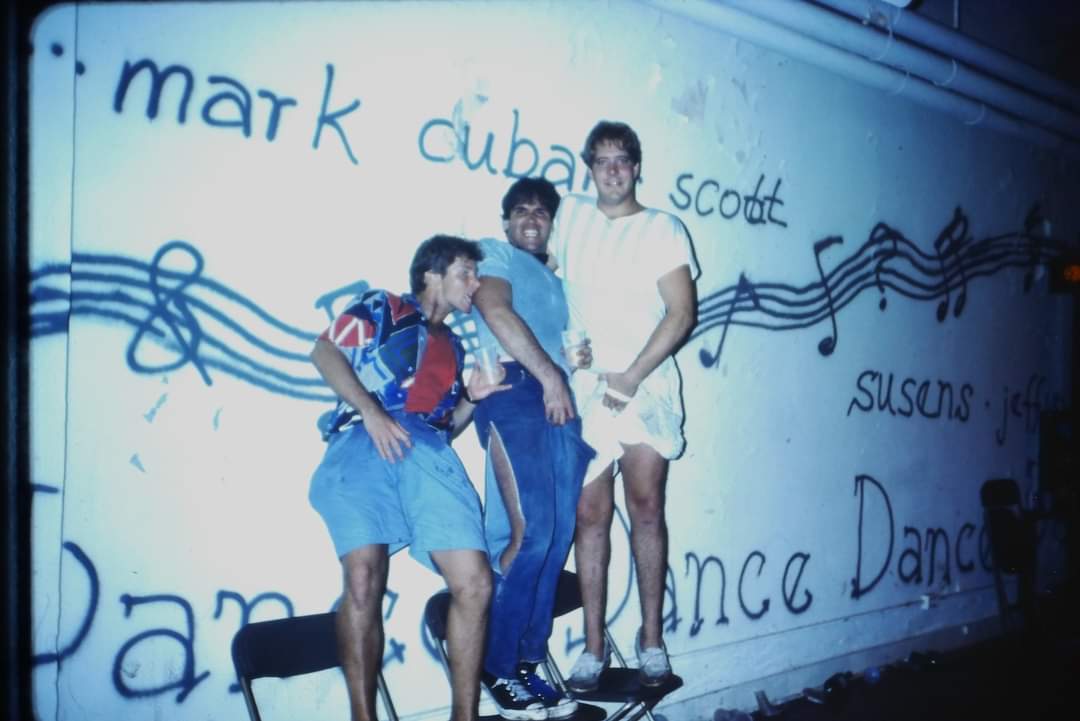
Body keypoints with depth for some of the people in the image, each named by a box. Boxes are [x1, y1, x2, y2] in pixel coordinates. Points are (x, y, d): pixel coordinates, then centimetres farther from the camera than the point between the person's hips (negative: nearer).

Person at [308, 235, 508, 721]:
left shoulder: (453, 347, 35)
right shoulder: (382, 308, 20)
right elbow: (324, 353, 5)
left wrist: (474, 397, 15)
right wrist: (371, 411, -8)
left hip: (429, 454, 4)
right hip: (364, 444, -4)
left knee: (474, 583, -14)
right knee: (364, 580, -25)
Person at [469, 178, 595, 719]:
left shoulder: (554, 280, 32)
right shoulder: (494, 254, 12)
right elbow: (497, 311, -7)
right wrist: (548, 375, -12)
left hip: (559, 399, 7)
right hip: (514, 390, -7)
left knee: (557, 536, -1)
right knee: (530, 532, -16)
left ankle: (526, 662, 6)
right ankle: (498, 668, -6)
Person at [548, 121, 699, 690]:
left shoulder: (662, 229, 3)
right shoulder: (571, 213, 12)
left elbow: (681, 312, -4)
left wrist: (633, 376, -13)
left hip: (646, 387, -2)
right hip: (585, 388, 2)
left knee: (645, 506, -5)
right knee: (590, 513, 0)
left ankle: (651, 639, 6)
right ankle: (594, 645, 6)